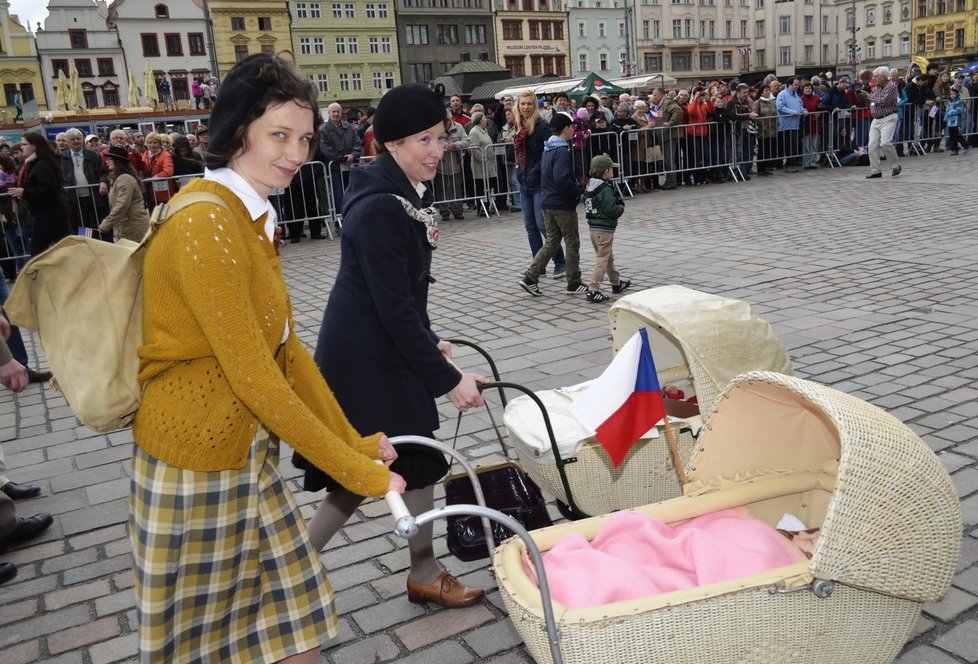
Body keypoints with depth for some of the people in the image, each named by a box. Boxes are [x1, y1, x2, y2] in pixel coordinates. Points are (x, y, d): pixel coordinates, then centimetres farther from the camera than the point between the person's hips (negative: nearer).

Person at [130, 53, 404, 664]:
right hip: (195, 463, -8)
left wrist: (355, 442, 5)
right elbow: (256, 379, -25)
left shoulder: (254, 218, 8)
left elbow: (289, 348, 7)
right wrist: (358, 472, -19)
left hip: (251, 450, 8)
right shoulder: (203, 225, -23)